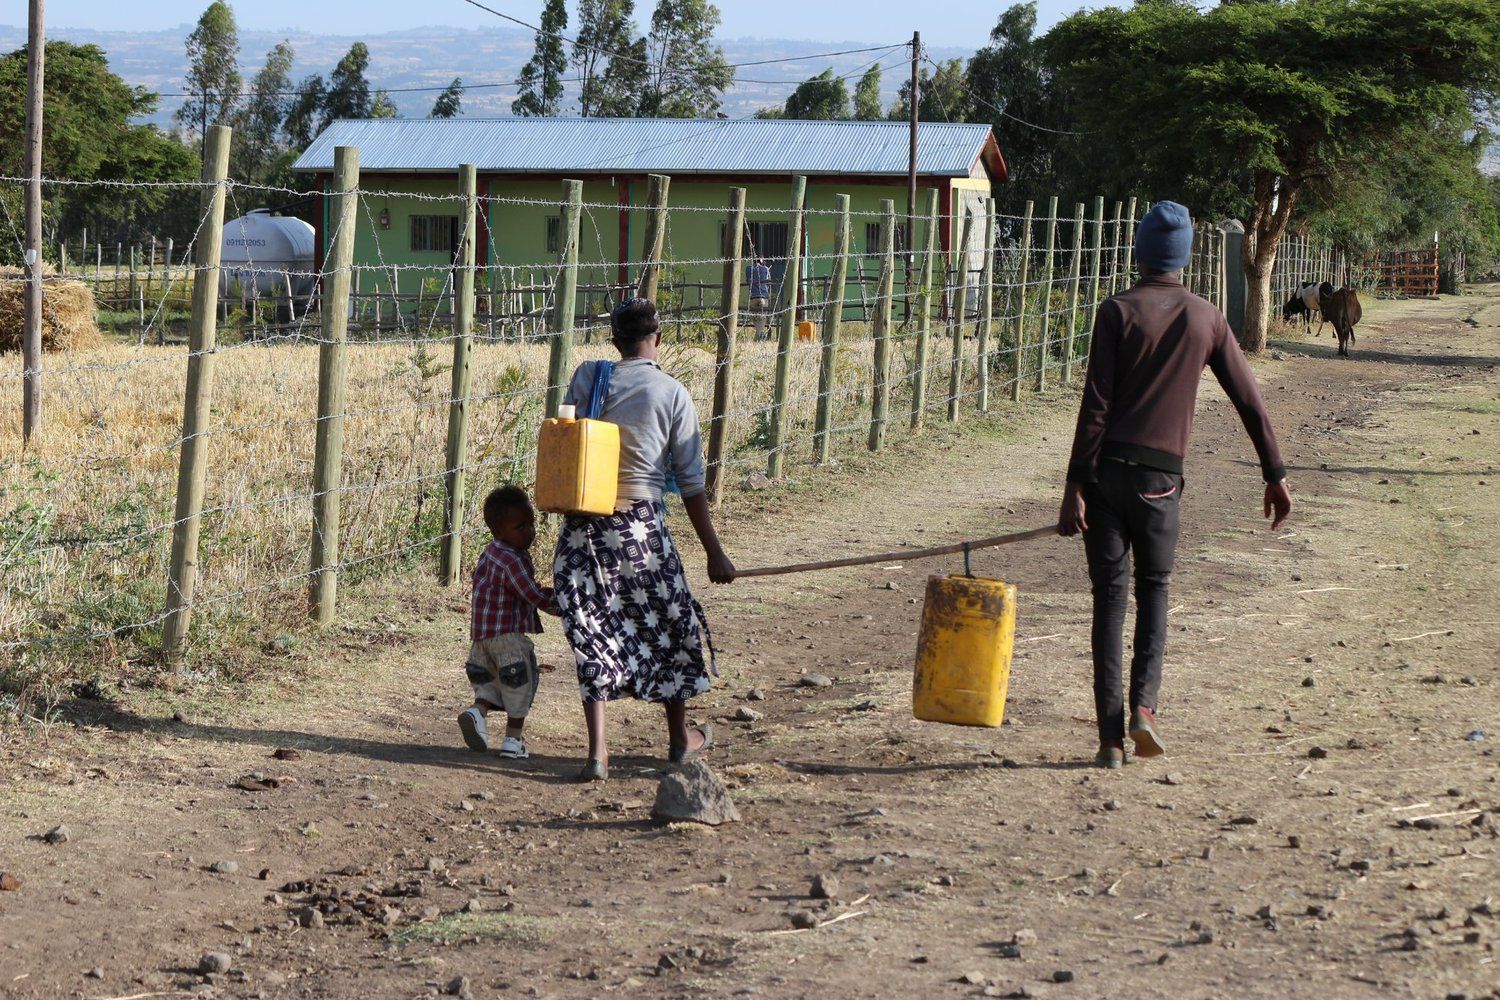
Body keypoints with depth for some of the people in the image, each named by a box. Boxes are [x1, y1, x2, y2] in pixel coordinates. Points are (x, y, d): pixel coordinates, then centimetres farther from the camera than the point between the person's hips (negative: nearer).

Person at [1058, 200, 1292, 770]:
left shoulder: (1118, 311, -2)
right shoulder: (1206, 319, 7)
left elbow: (1095, 406, -9)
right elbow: (1249, 401, 8)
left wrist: (1075, 487, -10)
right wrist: (1275, 476, 14)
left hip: (1107, 468, -1)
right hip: (1160, 477, 1)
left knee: (1109, 597, 4)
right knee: (1153, 591, 19)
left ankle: (1110, 738, 1)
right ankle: (1143, 706, -2)